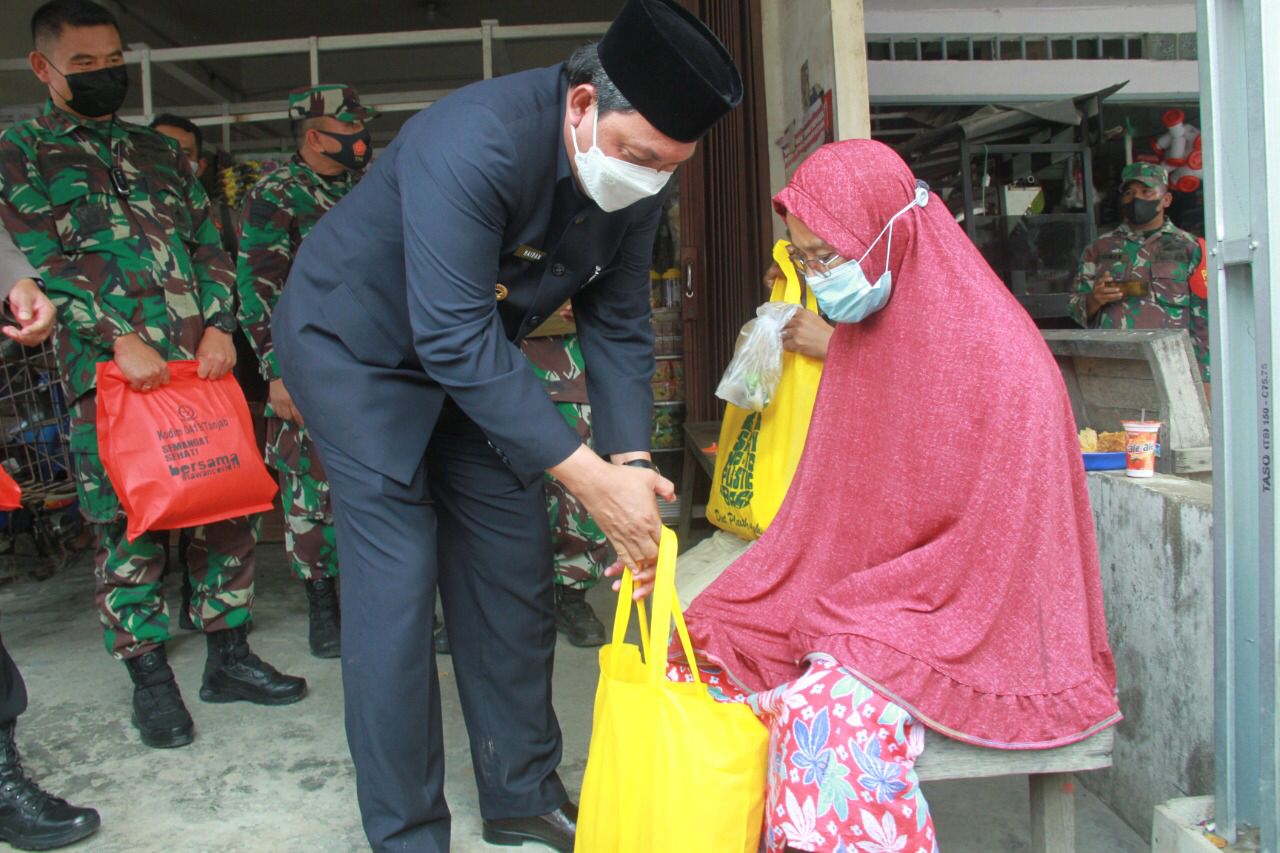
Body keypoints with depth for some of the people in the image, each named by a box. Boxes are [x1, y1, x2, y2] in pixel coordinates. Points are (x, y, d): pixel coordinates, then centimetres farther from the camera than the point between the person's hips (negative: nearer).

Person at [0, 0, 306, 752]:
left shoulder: (162, 151, 20)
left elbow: (210, 245, 15)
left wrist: (218, 326, -2)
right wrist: (122, 339, -16)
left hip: (203, 358, 4)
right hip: (109, 368, -4)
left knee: (229, 507, 4)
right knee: (129, 525, 0)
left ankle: (229, 656, 17)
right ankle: (150, 678, 13)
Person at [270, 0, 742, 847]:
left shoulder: (637, 178, -12)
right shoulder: (472, 144, -35)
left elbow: (617, 325, -6)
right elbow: (455, 338, -38)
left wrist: (633, 464, -18)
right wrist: (592, 478, -38)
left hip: (472, 351, 7)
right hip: (358, 344, -6)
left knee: (515, 573, 6)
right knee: (396, 587, -10)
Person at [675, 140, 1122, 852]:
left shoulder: (995, 357, -16)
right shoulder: (859, 334, 6)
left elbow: (990, 542, -17)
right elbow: (822, 502, 7)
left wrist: (839, 617, -15)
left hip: (966, 622, -7)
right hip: (854, 601, 7)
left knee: (827, 708, -31)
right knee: (705, 669, -8)